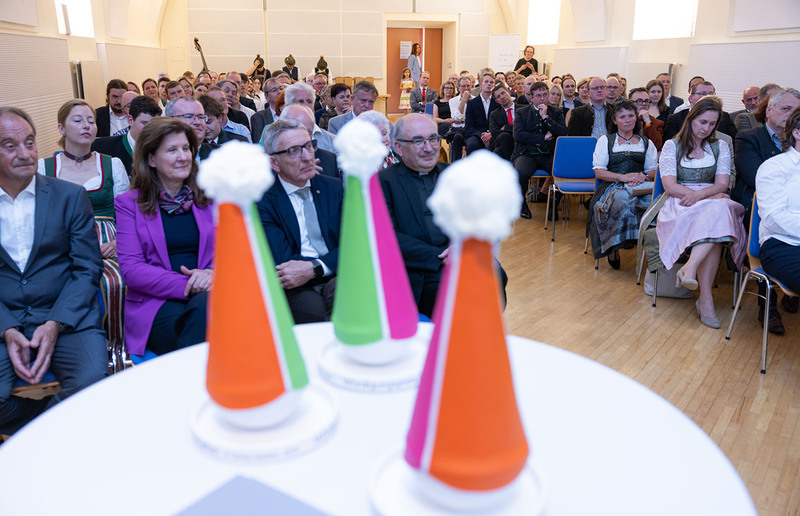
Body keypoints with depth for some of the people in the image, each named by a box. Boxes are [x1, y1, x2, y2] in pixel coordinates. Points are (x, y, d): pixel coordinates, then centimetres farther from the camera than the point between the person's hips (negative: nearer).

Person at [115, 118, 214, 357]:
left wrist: (213, 273, -14)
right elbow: (130, 268, -2)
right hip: (156, 303, -1)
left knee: (207, 305, -34)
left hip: (208, 294, 2)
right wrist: (187, 285, -15)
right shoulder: (129, 203, 9)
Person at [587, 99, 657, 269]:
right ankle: (614, 246, -23)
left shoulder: (646, 143, 24)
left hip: (641, 188, 2)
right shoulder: (605, 140, 16)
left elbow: (654, 171, 15)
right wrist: (623, 177, -12)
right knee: (624, 199, -40)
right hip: (612, 186, -2)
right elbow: (599, 172, 3)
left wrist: (643, 176, -9)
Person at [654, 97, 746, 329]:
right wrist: (711, 195, -11)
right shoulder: (672, 146, 7)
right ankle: (705, 297, -37)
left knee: (717, 214, -35)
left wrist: (700, 195, -18)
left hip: (713, 203, 3)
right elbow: (670, 186, -5)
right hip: (680, 204, -3)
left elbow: (722, 184, 5)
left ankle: (691, 266, -42)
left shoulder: (720, 148, 17)